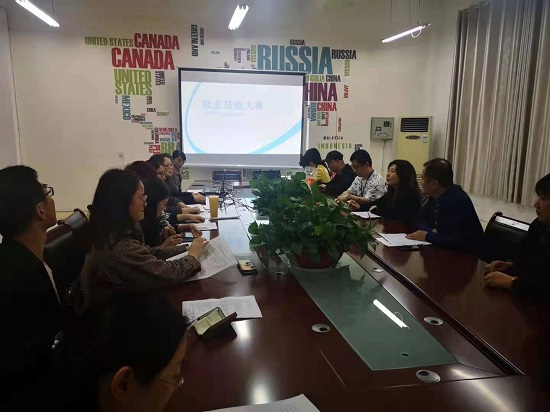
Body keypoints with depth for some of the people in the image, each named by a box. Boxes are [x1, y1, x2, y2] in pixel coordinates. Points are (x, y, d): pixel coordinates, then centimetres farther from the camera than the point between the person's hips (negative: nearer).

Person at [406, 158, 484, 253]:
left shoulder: (459, 201, -24)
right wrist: (432, 231, -13)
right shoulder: (432, 196, 1)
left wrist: (428, 236, -20)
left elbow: (459, 240, -30)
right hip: (445, 250, 7)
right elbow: (420, 221, 6)